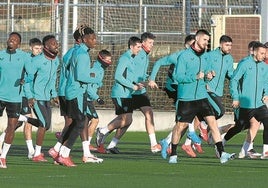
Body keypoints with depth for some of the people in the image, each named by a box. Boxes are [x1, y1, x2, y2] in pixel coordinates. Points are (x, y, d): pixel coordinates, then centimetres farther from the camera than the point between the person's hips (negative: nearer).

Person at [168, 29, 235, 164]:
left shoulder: (205, 56, 10)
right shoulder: (184, 56, -8)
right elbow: (178, 76, -14)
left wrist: (209, 76, -3)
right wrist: (195, 77, -24)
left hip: (202, 97, 4)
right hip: (186, 98, -4)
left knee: (212, 122, -8)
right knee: (181, 125, 3)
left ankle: (222, 154, -11)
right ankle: (173, 154, 21)